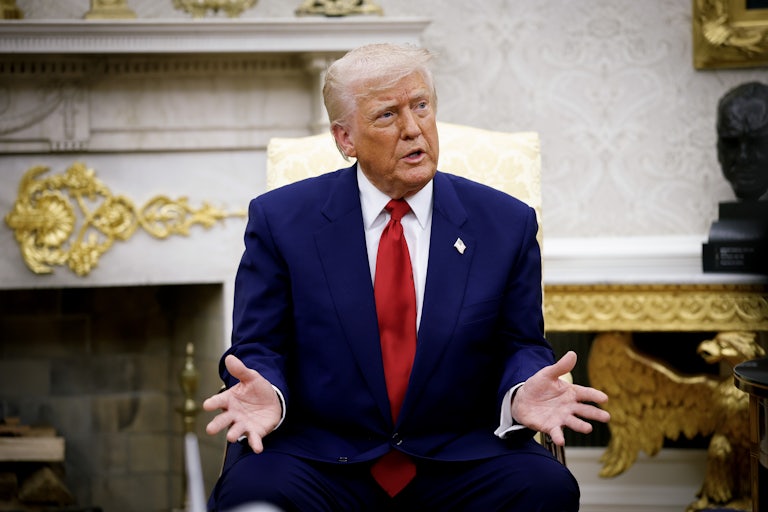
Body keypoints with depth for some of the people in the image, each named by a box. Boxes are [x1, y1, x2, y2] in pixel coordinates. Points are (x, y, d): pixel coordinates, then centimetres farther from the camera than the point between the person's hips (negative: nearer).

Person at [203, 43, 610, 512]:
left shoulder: (505, 223, 6)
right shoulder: (281, 220, 3)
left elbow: (521, 347, 8)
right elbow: (259, 348, 3)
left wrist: (522, 395, -16)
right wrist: (265, 395, -21)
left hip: (458, 460, 2)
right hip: (318, 453, -1)